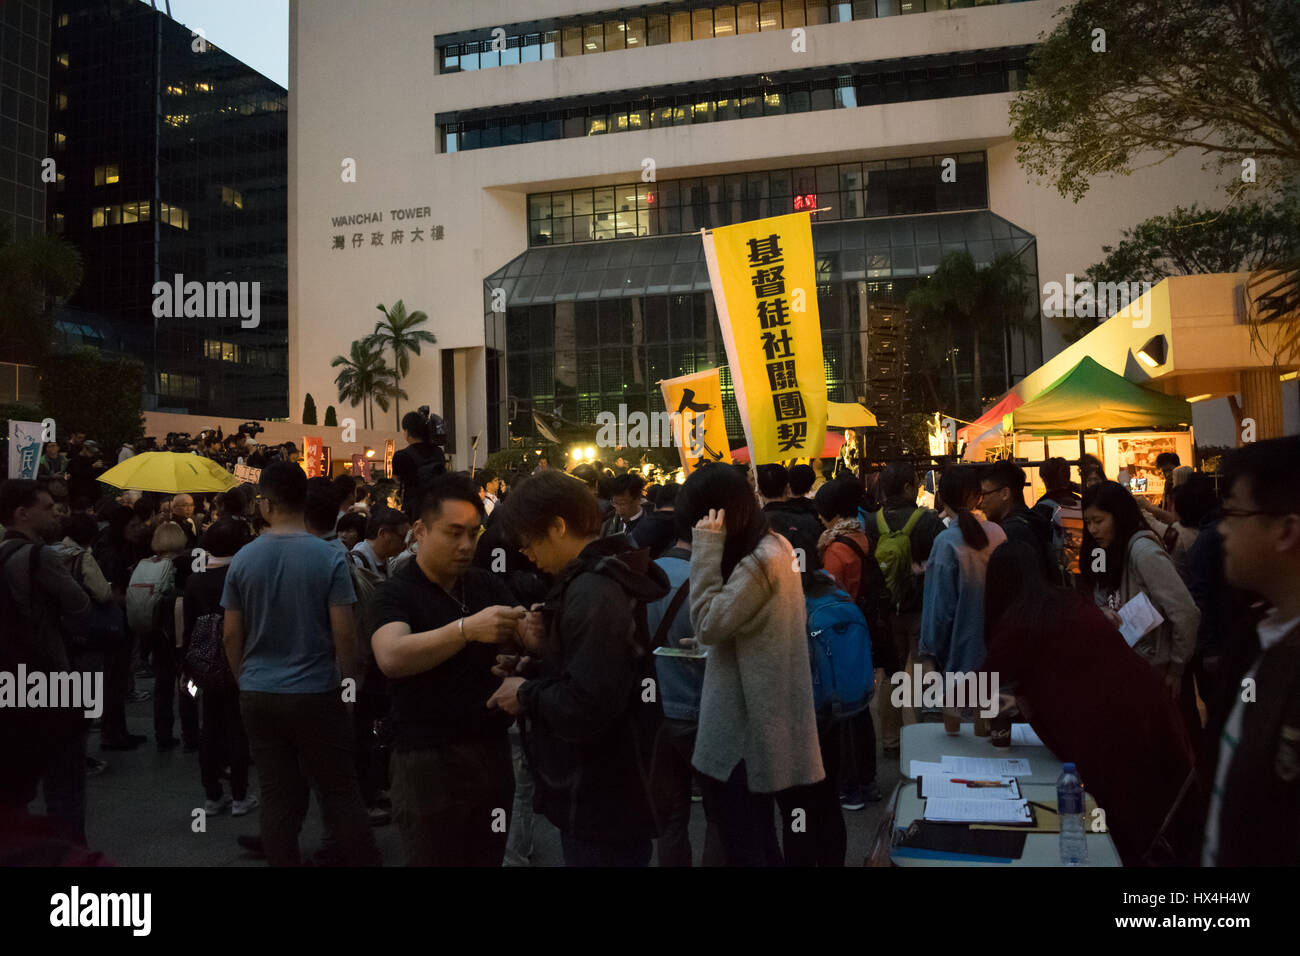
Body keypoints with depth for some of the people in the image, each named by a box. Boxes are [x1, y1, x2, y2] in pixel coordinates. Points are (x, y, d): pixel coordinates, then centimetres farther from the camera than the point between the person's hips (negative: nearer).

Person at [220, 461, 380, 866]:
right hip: (315, 694, -3)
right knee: (340, 793, 7)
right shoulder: (329, 557, -11)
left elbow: (232, 636, 3)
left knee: (278, 796, 10)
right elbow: (343, 634, -12)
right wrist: (350, 683, 2)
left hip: (258, 696, 3)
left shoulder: (243, 560, -1)